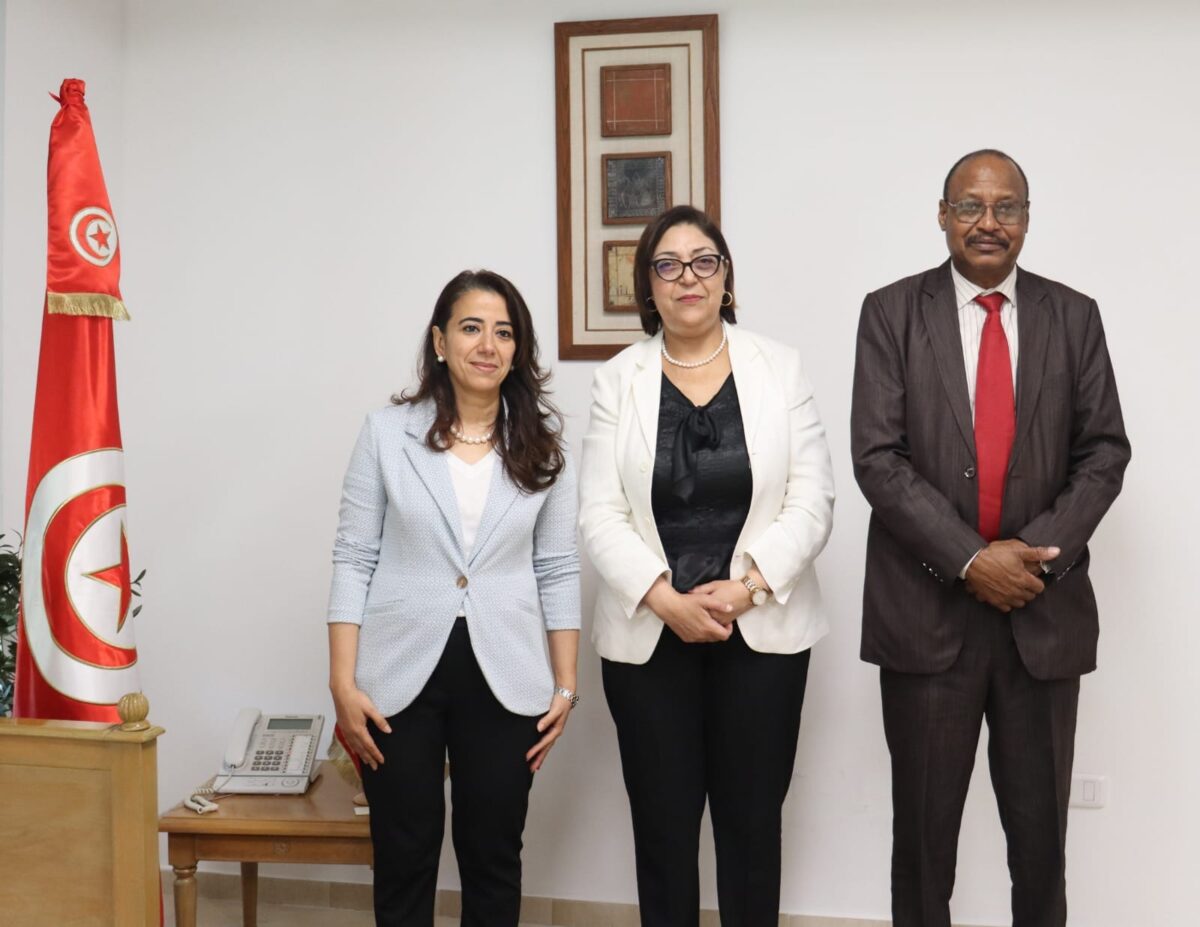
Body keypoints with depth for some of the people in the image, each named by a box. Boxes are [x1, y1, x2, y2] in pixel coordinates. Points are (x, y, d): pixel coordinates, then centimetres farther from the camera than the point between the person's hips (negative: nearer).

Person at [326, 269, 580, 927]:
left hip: (505, 680, 1)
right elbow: (353, 559, -1)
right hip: (401, 675, -1)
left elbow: (557, 569, 5)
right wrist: (343, 683, -7)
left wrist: (565, 685, 3)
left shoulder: (543, 441, 2)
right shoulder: (387, 432, -2)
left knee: (493, 857, 10)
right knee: (404, 855, 9)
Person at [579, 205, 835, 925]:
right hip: (649, 635, 0)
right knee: (663, 824, 8)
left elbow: (811, 501, -2)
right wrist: (667, 600, -15)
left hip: (762, 631, 0)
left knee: (752, 821, 7)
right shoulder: (618, 379, 3)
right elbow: (601, 514, -3)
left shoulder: (780, 368, 3)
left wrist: (746, 587, -14)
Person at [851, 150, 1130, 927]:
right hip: (928, 605, -1)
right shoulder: (892, 312, 0)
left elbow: (1104, 451, 2)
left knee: (1040, 825, 10)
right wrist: (969, 559, -16)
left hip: (1046, 608, 2)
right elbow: (879, 457, -8)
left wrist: (1038, 553, -13)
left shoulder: (1074, 317, 6)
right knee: (924, 820, 10)